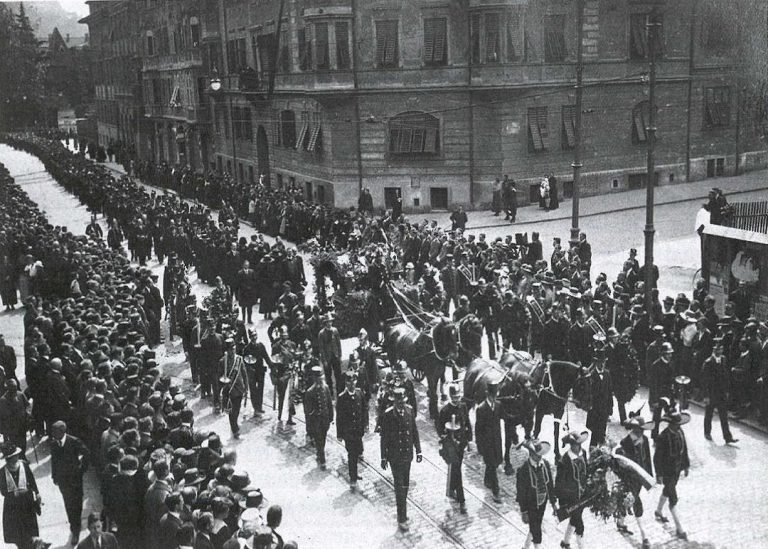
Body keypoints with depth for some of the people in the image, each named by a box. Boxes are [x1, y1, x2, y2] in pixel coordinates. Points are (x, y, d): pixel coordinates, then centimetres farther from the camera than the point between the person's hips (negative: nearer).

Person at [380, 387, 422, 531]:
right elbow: (384, 437, -8)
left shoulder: (409, 410, -2)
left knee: (405, 485, 16)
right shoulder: (388, 414, -13)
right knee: (400, 487, -3)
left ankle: (402, 512, 32)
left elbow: (414, 432, 6)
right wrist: (384, 457, -7)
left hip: (407, 454, 4)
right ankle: (402, 519, 4)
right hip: (395, 456, -4)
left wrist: (418, 450, 4)